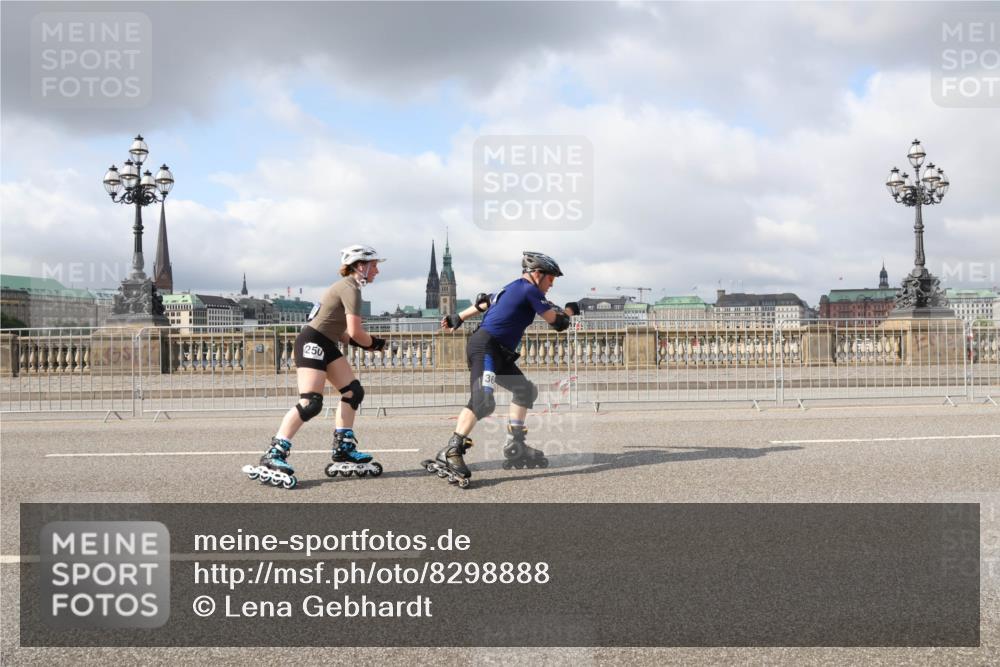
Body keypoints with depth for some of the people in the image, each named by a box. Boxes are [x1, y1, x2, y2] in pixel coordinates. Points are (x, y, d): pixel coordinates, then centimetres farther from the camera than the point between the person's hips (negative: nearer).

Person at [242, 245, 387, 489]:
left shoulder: (348, 286, 18)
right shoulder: (350, 288, -12)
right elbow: (355, 331, -20)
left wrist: (365, 343, 7)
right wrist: (374, 343, -1)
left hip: (326, 345, 11)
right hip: (313, 342, -11)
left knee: (353, 391, 8)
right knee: (310, 403, -20)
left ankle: (343, 453, 13)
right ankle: (272, 458, -21)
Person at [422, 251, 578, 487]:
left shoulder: (512, 288, 20)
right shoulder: (530, 290, -7)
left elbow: (483, 302, 30)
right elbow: (558, 322, -5)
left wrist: (457, 319, 39)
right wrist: (570, 310, 16)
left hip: (499, 353, 11)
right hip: (485, 347, -11)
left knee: (526, 390, 16)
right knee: (484, 401, -26)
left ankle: (515, 447, 17)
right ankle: (451, 453, -32)